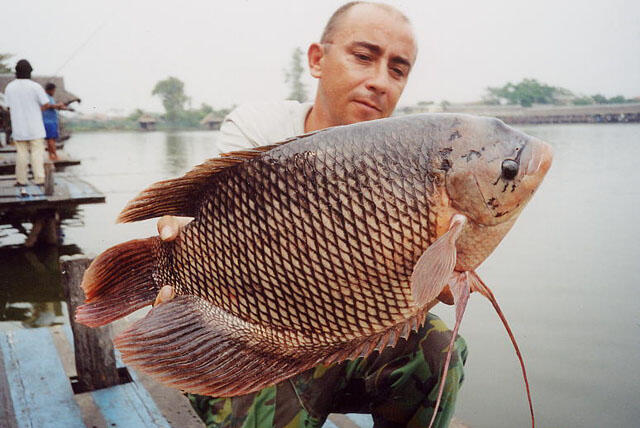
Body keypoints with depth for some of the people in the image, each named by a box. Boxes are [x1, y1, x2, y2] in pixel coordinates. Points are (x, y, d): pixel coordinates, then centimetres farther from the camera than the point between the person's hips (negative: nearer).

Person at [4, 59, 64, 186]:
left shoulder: (9, 87, 3)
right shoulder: (35, 86, -10)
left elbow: (9, 108, 7)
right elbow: (46, 105, -9)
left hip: (18, 127, 3)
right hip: (35, 127, -3)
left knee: (21, 153, 9)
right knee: (37, 152, 0)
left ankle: (21, 179, 12)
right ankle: (39, 179, -5)